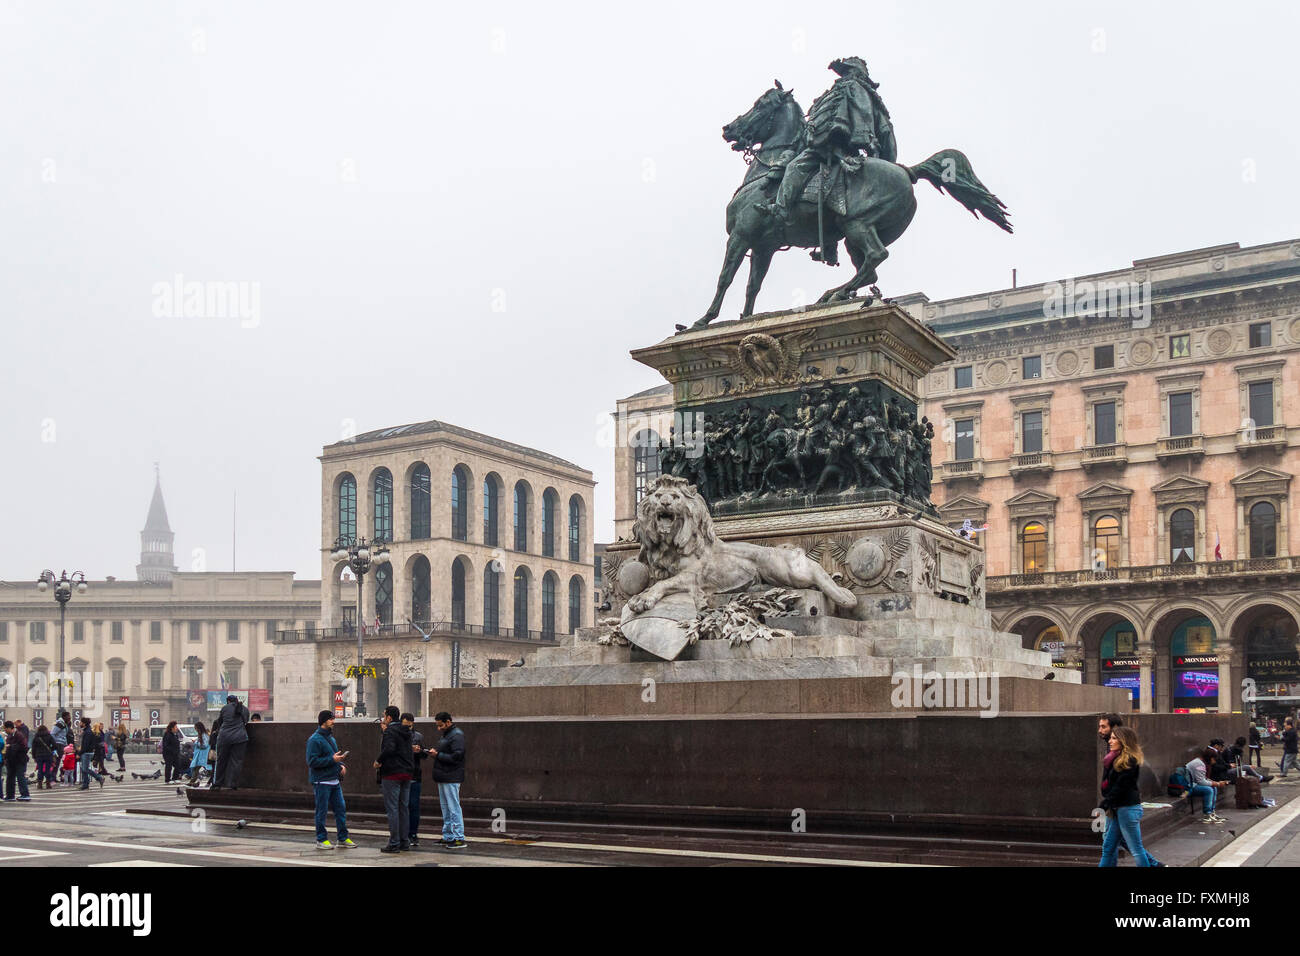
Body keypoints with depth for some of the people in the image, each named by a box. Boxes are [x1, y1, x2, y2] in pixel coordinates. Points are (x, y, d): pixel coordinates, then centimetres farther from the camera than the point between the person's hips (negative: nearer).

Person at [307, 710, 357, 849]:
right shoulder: (314, 740, -12)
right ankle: (321, 839, 10)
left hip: (335, 781, 8)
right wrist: (332, 759, -21)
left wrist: (340, 765, 5)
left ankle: (343, 838, 13)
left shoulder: (331, 738, 16)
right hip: (321, 782, -8)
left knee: (341, 808, 7)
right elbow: (312, 761, -18)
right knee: (321, 811, 1)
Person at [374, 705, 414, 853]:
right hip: (407, 773, 8)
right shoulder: (406, 732, 14)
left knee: (392, 809, -4)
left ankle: (394, 844, -4)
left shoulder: (390, 732, -12)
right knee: (404, 808, 13)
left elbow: (389, 749, -27)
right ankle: (405, 842, 16)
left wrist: (378, 761, -11)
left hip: (392, 774, -8)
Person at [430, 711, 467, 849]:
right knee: (445, 808, 14)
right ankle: (448, 837, 21)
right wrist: (435, 752, 5)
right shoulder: (444, 735, 18)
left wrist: (438, 755, -16)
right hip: (443, 778, 10)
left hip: (451, 778, -10)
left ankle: (459, 839, -7)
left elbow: (457, 756, -22)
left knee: (454, 809, -9)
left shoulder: (457, 735, -13)